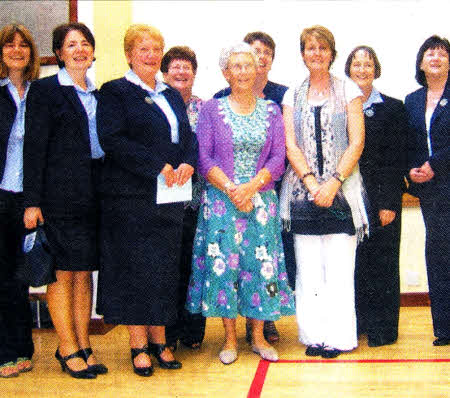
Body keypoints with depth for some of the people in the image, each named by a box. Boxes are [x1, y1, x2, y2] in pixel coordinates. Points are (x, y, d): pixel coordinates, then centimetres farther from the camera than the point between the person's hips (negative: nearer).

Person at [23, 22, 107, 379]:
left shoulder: (97, 95, 17)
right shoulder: (45, 90, -1)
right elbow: (34, 147, -6)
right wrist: (33, 201, -12)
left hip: (93, 195, 6)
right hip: (60, 195, -6)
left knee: (85, 271, 9)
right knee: (63, 272, -1)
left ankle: (84, 345, 17)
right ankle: (68, 349, 9)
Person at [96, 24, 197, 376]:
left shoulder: (172, 95, 19)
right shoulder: (115, 92, 0)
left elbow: (189, 136, 14)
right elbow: (112, 139, -13)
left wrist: (188, 163, -8)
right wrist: (158, 166, -18)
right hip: (131, 198, -5)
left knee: (165, 268, 7)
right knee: (135, 268, -1)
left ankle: (159, 340, 18)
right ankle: (138, 345, 10)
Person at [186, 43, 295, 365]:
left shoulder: (271, 111, 10)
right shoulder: (212, 109, 6)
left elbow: (278, 158, 2)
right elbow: (204, 158, -2)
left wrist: (251, 186, -13)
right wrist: (231, 188, -14)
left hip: (261, 199, 1)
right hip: (221, 200, -1)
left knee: (262, 263, 0)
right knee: (223, 263, -3)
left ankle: (258, 336, 13)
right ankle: (230, 338, 10)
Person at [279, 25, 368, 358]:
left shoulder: (348, 91, 7)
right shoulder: (293, 96, 13)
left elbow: (357, 143, -1)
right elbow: (290, 145, 4)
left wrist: (334, 183, -12)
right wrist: (311, 182, -10)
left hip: (341, 190, -2)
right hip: (303, 189, 2)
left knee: (340, 266, -4)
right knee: (308, 268, 2)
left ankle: (339, 337, 5)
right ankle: (315, 336, 11)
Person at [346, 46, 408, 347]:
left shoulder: (393, 108, 3)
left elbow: (397, 160, -3)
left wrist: (390, 203, -10)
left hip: (381, 198, -2)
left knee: (381, 261, 3)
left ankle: (383, 328, 14)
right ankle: (355, 323, 19)